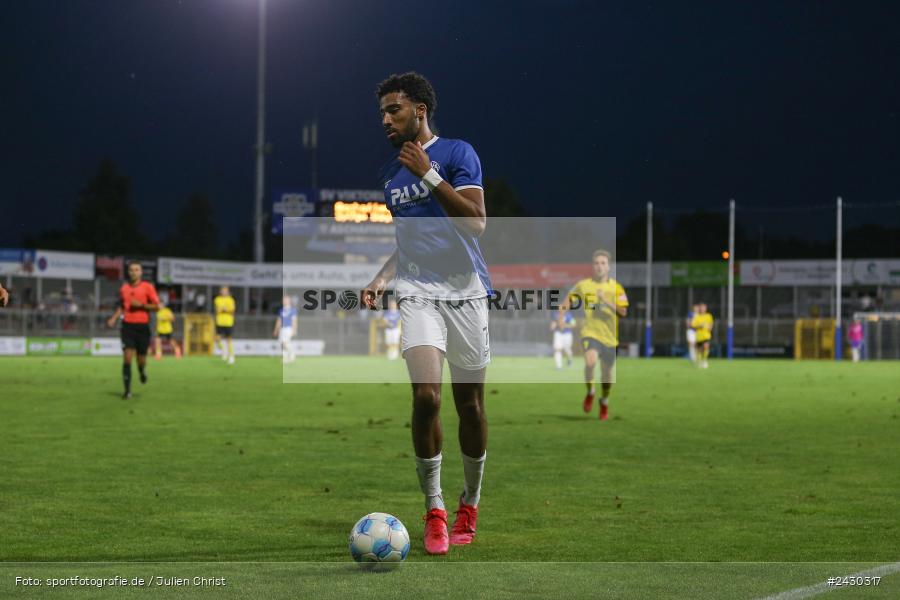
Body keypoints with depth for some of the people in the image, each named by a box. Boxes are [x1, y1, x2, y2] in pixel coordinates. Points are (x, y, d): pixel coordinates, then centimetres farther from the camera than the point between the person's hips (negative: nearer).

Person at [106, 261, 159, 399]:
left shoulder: (147, 287, 0)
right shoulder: (124, 288, 10)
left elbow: (156, 306, -3)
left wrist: (141, 305, -15)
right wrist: (114, 318, 6)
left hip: (142, 326, -2)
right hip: (127, 325, 2)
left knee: (141, 360, 2)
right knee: (127, 358, -10)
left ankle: (142, 371, 40)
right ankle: (127, 390, -7)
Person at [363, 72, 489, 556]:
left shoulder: (456, 153, -3)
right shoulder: (391, 174, 16)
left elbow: (476, 223, -15)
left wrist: (429, 175, -18)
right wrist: (382, 277, 11)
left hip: (465, 291, -3)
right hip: (418, 293, 3)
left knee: (469, 402, 3)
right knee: (425, 395, -16)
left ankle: (469, 506, 20)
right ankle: (434, 511, -8)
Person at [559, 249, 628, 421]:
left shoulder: (616, 287, -3)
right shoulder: (583, 285, 0)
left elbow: (623, 311, -13)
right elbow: (568, 299, 15)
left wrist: (606, 301, -25)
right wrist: (561, 316, 1)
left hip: (610, 337, 1)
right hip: (590, 334, -1)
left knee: (607, 372, 12)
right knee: (590, 362, -29)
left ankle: (604, 401, 41)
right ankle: (590, 391, -1)